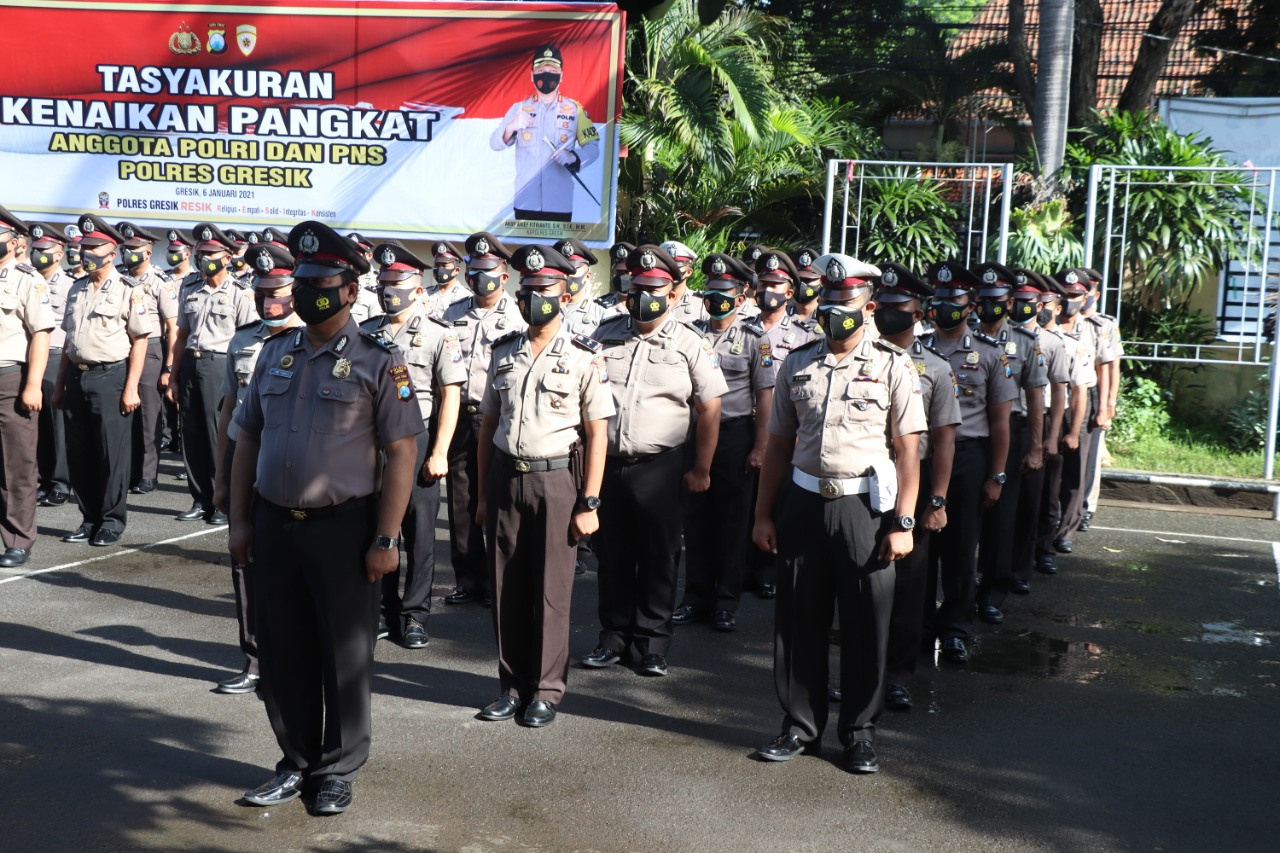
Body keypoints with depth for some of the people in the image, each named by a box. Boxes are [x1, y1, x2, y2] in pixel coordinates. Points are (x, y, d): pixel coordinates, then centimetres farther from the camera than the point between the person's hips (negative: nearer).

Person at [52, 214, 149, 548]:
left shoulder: (128, 291, -5)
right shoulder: (76, 290, 13)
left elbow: (139, 342, -7)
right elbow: (68, 341, 17)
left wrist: (131, 387, -13)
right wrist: (60, 384, 13)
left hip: (110, 376, -6)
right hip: (76, 377, 6)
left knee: (112, 454, 0)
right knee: (79, 454, 9)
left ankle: (112, 520, 12)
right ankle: (90, 518, 21)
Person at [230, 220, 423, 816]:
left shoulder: (378, 361, -6)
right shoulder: (275, 354, 11)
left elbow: (401, 454, -10)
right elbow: (247, 440, 15)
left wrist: (385, 540, -14)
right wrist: (240, 521, 9)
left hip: (343, 527, -5)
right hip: (274, 525, 5)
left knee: (344, 656, 6)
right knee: (282, 653, 13)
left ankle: (337, 772, 22)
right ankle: (297, 762, 30)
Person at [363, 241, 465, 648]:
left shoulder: (439, 335, -4)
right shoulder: (366, 333, 9)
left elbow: (450, 397, -7)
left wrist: (439, 452, -13)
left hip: (418, 440, -4)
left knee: (419, 532, 2)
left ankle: (414, 614, 12)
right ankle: (383, 609, 21)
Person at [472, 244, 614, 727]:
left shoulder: (583, 358, -4)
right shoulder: (504, 355, 9)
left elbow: (596, 434, -6)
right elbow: (488, 426, 13)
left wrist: (589, 503, -10)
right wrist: (484, 493, 10)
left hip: (555, 480, -4)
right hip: (506, 478, 4)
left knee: (550, 590, 3)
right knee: (506, 588, 8)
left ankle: (546, 690, 16)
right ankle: (513, 686, 21)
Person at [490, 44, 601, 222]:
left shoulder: (575, 109, 5)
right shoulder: (520, 108, 7)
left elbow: (592, 147, 3)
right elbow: (495, 144, -1)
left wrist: (573, 157, -18)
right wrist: (511, 127, -22)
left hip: (560, 203, 0)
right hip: (525, 202, 1)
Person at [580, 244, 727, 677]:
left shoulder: (690, 344, -1)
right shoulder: (605, 334, 8)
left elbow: (710, 409, -1)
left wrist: (701, 469, -4)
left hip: (659, 468, -3)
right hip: (606, 463, 3)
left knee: (658, 558, 5)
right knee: (612, 555, 11)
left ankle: (653, 643, 16)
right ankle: (614, 636, 24)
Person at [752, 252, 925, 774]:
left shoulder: (892, 366, -1)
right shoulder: (797, 365, 8)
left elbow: (908, 451, -4)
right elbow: (779, 444, 11)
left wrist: (903, 523, -9)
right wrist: (763, 514, 8)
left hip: (865, 506, -3)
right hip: (804, 502, 3)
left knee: (865, 626, 4)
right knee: (798, 621, 9)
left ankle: (859, 732, 18)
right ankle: (800, 726, 22)